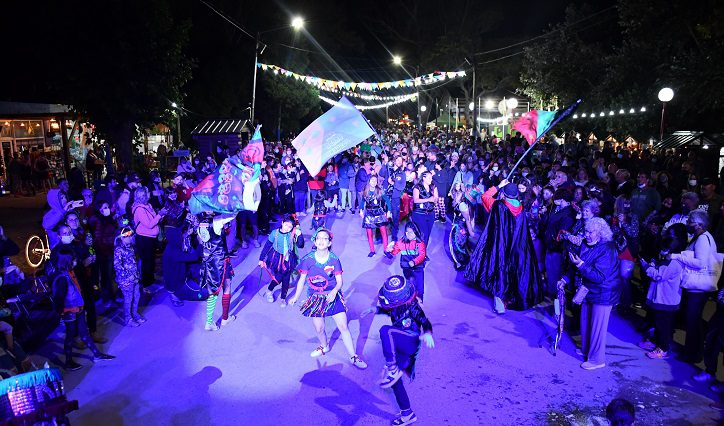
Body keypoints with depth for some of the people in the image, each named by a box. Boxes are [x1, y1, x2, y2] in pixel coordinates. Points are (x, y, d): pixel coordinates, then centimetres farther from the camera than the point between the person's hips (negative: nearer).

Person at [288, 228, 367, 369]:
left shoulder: (334, 259, -9)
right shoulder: (308, 259, -8)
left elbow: (339, 281, -6)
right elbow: (302, 280, 3)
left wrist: (334, 291, -25)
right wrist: (296, 297, 5)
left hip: (333, 296, -1)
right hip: (315, 298, 1)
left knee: (343, 326, -3)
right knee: (319, 328, 7)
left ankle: (353, 357, 9)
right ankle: (324, 346, 40)